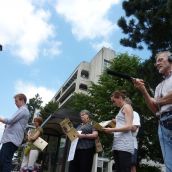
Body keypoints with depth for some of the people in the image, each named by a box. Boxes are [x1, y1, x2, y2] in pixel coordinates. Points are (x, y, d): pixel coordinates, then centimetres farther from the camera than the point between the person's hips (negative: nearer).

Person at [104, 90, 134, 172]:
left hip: (124, 145, -8)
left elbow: (128, 127, -11)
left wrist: (112, 130, -13)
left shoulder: (127, 107, 1)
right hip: (117, 144, 9)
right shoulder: (121, 109, 25)